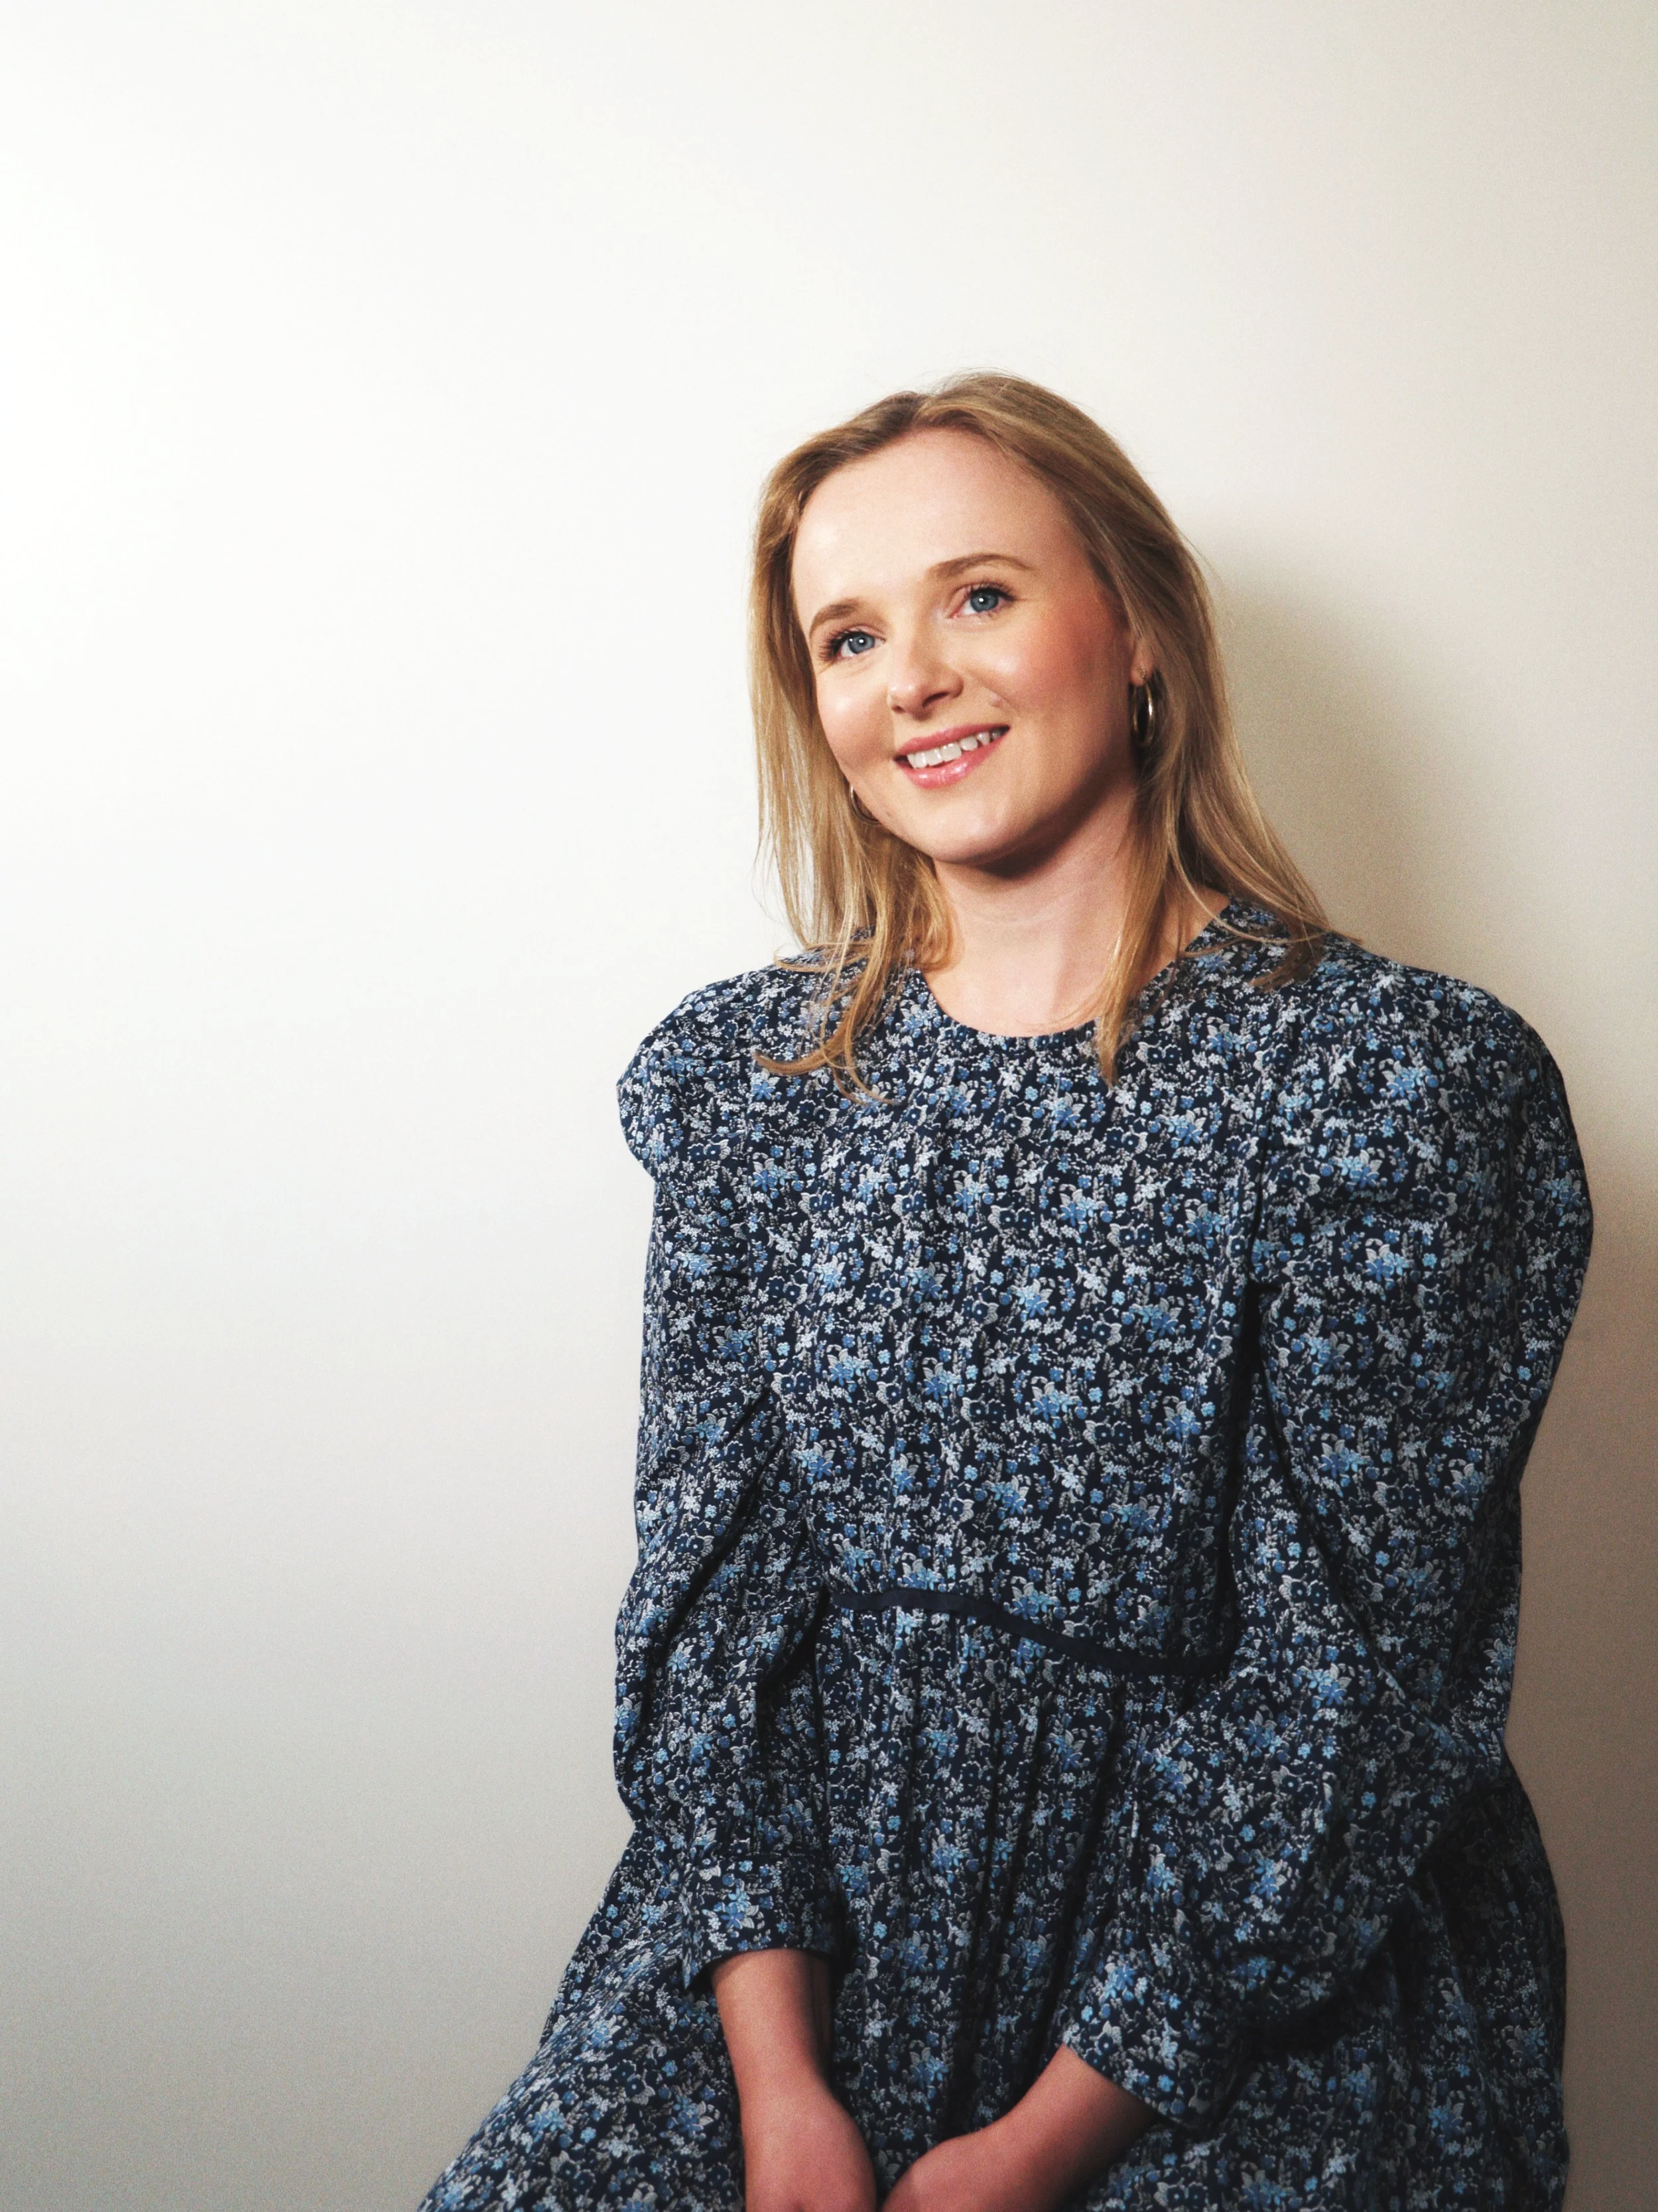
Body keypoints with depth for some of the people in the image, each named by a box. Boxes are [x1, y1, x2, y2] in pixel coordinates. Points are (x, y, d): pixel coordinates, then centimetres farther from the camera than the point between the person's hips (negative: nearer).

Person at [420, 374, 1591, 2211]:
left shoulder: (1395, 1080, -9)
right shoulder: (745, 1074, 3)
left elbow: (1349, 1674, -10)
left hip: (1251, 1991, -2)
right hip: (801, 1934, 2)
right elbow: (708, 1583, 0)